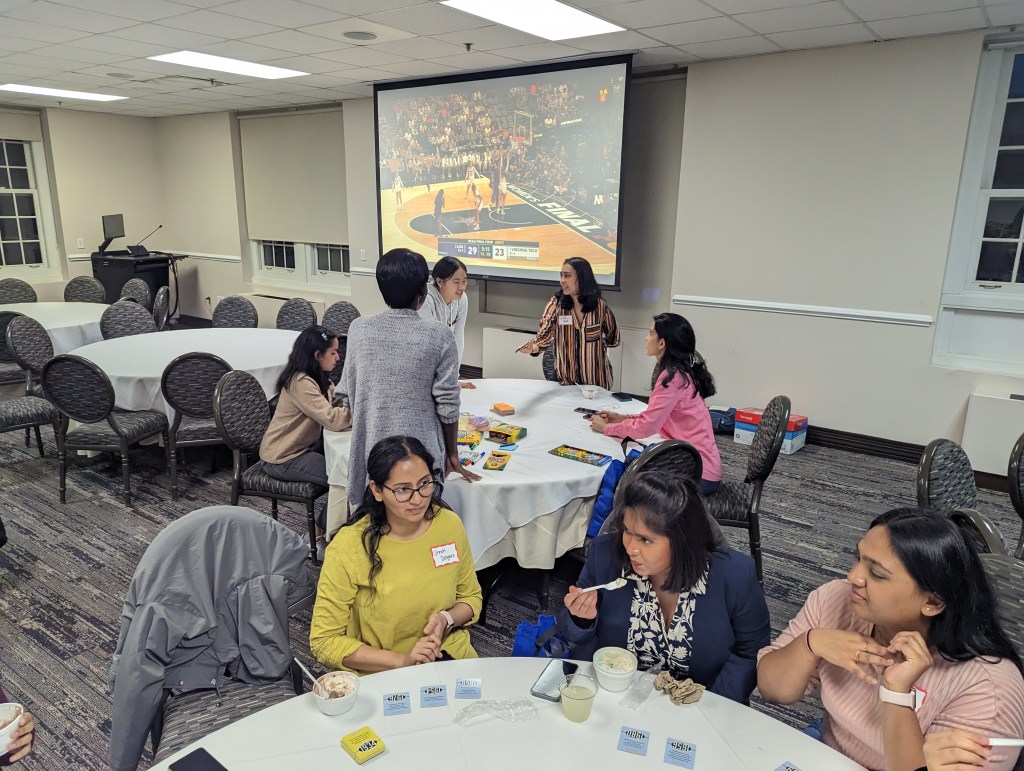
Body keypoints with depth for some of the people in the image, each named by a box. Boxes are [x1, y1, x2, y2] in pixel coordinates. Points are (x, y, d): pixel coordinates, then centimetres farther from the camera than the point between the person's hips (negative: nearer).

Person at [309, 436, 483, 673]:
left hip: (451, 656, 3)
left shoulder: (449, 524, -5)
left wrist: (446, 619, -10)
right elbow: (324, 641, -10)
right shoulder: (348, 547, -16)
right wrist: (402, 660, -18)